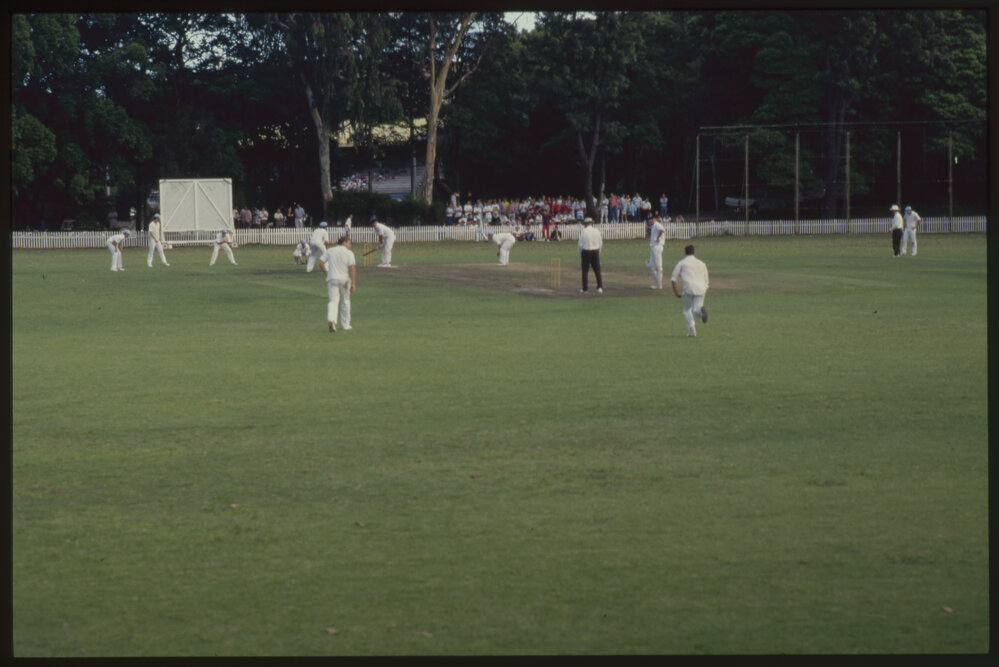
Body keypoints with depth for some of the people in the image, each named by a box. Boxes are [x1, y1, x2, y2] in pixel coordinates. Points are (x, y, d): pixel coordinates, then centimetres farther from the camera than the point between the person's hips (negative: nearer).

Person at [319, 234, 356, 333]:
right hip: (345, 279, -2)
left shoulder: (329, 251, 7)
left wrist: (326, 274, 16)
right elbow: (352, 268, -13)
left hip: (332, 279, 2)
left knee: (333, 301, -2)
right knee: (345, 301, 14)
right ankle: (345, 325, 21)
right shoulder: (349, 253, -4)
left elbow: (321, 263, 3)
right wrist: (353, 283, -14)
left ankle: (331, 319, -29)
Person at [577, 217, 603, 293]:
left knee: (585, 270, 3)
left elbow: (580, 244, -8)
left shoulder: (583, 232, -8)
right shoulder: (597, 231, 3)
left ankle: (585, 288, 2)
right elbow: (600, 244, 7)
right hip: (596, 251, 3)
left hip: (586, 252, -3)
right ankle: (600, 287, 7)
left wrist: (579, 253, 7)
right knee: (597, 270, 9)